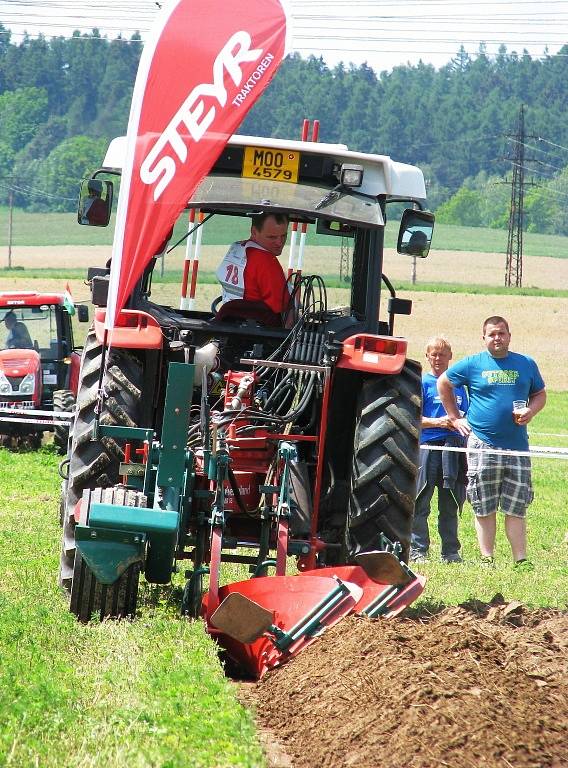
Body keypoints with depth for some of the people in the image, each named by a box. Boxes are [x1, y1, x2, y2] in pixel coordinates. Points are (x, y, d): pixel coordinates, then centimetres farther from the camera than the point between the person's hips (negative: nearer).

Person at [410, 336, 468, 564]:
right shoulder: (422, 383, 1)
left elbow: (466, 416, 20)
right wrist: (438, 422, -18)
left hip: (454, 448, 4)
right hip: (427, 447, -4)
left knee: (450, 505, 9)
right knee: (420, 504, -3)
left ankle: (451, 551, 15)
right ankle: (417, 551, 2)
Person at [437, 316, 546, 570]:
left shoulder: (526, 365, 10)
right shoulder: (472, 365, 5)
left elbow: (540, 395, 19)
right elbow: (443, 383, 15)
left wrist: (530, 411, -3)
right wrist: (455, 418, 11)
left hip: (517, 446, 1)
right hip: (482, 446, -1)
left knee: (516, 508, 0)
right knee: (484, 508, 2)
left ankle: (521, 559, 2)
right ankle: (486, 558, 8)